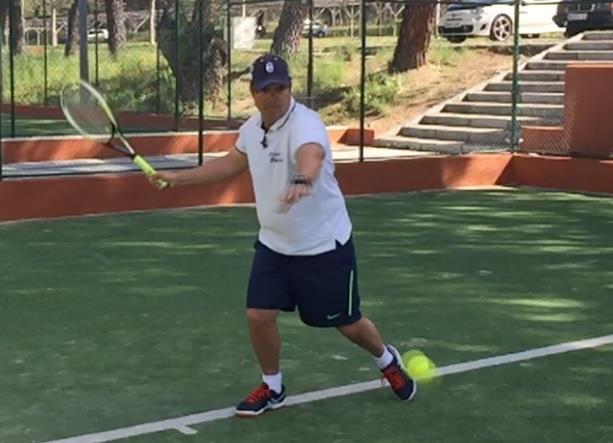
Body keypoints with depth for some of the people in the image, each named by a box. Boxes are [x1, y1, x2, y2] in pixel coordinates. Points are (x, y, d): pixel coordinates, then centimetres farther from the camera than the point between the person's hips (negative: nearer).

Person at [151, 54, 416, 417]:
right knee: (259, 316, -4)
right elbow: (231, 164, 20)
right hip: (274, 244, 6)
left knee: (348, 323, 8)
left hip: (324, 245, -6)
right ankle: (272, 387, 22)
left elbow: (311, 156, -50)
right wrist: (180, 177, 19)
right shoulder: (251, 129, -1)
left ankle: (388, 360, 41)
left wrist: (301, 180, -73)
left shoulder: (305, 123, -25)